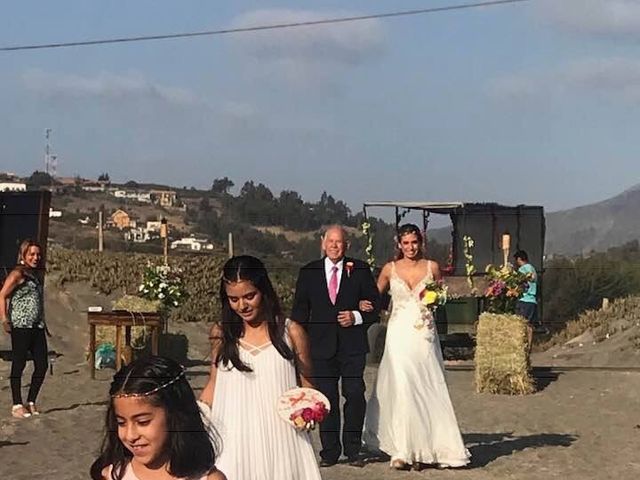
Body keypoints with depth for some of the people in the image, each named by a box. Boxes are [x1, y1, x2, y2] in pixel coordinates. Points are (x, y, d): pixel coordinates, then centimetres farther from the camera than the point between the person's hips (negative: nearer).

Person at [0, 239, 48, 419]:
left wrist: (43, 323, 15)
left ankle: (31, 402, 17)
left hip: (37, 326, 7)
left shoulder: (37, 275, 16)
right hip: (21, 327, -7)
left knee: (42, 365, 5)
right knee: (19, 365, 0)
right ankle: (17, 405, 7)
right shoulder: (18, 274, -7)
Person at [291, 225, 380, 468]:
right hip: (321, 345, 1)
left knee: (355, 396, -3)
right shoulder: (308, 272, 8)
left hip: (353, 345, -1)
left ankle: (353, 450, 9)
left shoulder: (360, 270, 5)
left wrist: (357, 317, -11)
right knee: (326, 398, 3)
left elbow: (374, 305, 7)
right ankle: (329, 452, 12)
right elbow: (300, 310, 9)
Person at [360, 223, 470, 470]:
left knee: (426, 391, 1)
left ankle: (421, 449, 11)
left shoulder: (432, 267, 5)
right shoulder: (390, 269, 5)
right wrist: (364, 304, -8)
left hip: (425, 336, 1)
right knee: (401, 390, -11)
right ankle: (401, 450, -7)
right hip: (400, 334, -1)